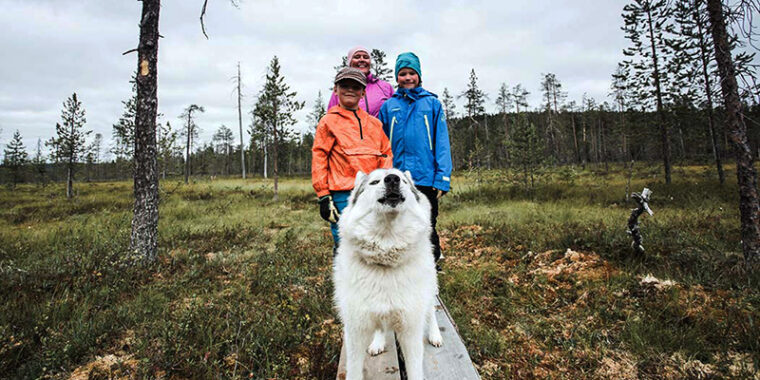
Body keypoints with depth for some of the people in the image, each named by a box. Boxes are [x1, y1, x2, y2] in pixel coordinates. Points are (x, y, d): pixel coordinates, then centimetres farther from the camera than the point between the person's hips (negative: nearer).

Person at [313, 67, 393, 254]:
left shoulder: (374, 123, 15)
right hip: (343, 196, -4)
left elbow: (386, 154, 17)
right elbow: (319, 159, 1)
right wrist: (323, 196, -5)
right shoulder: (328, 122, 4)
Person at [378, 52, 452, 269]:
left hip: (426, 178, -2)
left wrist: (442, 179, -9)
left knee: (427, 230, 7)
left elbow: (442, 143, 0)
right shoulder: (389, 106, 8)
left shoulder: (432, 103, 4)